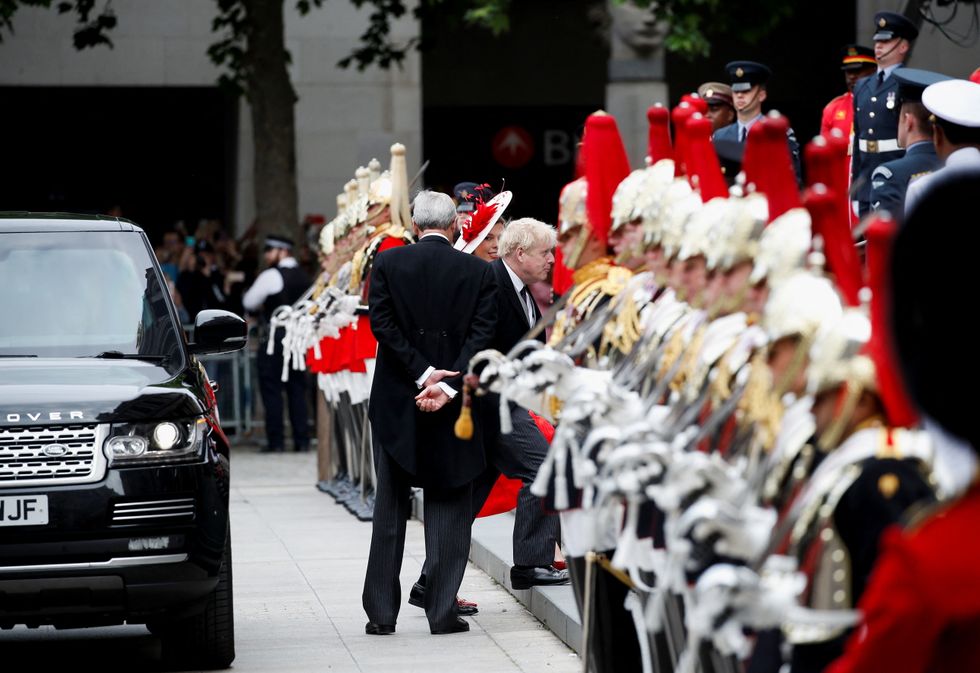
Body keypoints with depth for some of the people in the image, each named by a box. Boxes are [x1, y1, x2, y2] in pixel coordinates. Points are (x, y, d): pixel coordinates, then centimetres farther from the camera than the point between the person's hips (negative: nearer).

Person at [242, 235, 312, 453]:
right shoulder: (303, 277, 11)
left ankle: (275, 441, -4)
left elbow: (249, 302, -6)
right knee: (297, 389, 9)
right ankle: (302, 440, 5)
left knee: (272, 390, -2)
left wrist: (262, 306, 17)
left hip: (275, 339, -7)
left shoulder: (272, 276, -11)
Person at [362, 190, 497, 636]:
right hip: (453, 406, 0)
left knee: (390, 508, 9)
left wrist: (422, 373, -9)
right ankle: (443, 611, 2)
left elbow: (382, 325, -8)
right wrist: (448, 385, -13)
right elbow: (482, 335, -8)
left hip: (395, 403, 1)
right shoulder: (478, 272, -1)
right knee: (448, 507, 6)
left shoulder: (387, 263, -1)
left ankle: (381, 612, 9)